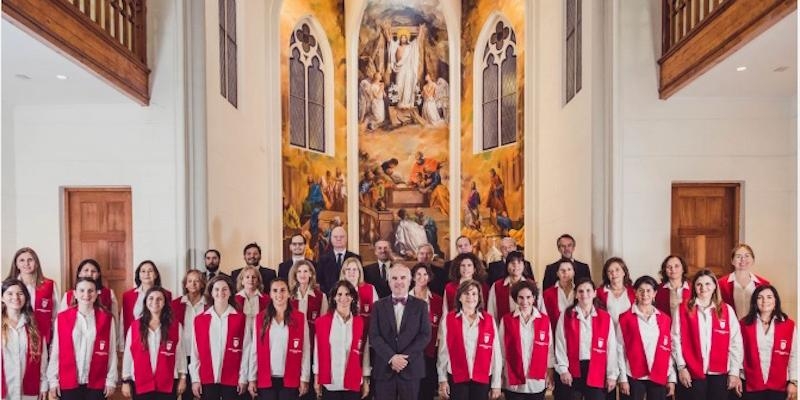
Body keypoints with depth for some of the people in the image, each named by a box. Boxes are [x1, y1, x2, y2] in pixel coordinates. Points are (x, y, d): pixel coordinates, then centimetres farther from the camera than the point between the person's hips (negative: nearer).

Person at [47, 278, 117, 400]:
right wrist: (53, 380, 3)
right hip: (68, 383, 0)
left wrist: (111, 380, 0)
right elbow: (55, 350, 4)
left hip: (96, 383, 0)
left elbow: (111, 351, 1)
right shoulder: (62, 318, 0)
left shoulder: (107, 319, -1)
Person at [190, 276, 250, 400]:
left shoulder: (240, 318, -2)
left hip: (232, 380, -1)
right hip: (207, 379, 1)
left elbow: (246, 349, -1)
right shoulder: (199, 319, 3)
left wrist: (243, 378, -2)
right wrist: (195, 378, 2)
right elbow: (195, 350, 4)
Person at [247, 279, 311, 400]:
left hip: (290, 380, -1)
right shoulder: (260, 318, 2)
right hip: (266, 380, 1)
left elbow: (305, 350, -1)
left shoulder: (300, 318, -2)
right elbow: (255, 350, 4)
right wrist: (252, 378, 3)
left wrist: (304, 378, -4)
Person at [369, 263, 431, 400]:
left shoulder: (420, 305, 4)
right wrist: (391, 357, -13)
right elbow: (374, 336, -2)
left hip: (411, 368, 0)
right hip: (384, 369, 1)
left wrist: (405, 358, -12)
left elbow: (425, 335, -4)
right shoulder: (379, 305, 5)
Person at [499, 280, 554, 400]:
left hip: (537, 382, 1)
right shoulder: (506, 320, -3)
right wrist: (499, 376, 1)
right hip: (514, 382, -1)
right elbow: (501, 349, 1)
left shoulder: (545, 320, 1)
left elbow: (549, 348, 5)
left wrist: (550, 374, 4)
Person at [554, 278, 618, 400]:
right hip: (572, 372, 0)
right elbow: (560, 345, -2)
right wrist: (563, 369, -8)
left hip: (597, 372, 0)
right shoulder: (566, 316, 1)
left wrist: (612, 375, 2)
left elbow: (611, 348, 3)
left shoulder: (605, 317, 2)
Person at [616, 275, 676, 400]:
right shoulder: (625, 318, -2)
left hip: (659, 378, 2)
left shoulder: (664, 319, 6)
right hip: (634, 377, -2)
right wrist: (623, 378, -5)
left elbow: (669, 349, 8)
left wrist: (671, 378, 5)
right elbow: (620, 348, -2)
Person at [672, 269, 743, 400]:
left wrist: (734, 372, 0)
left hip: (719, 373, 2)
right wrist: (681, 367, -5)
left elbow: (735, 343, 3)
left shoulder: (727, 310, 4)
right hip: (691, 374, -1)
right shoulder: (682, 310, 0)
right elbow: (676, 340, -1)